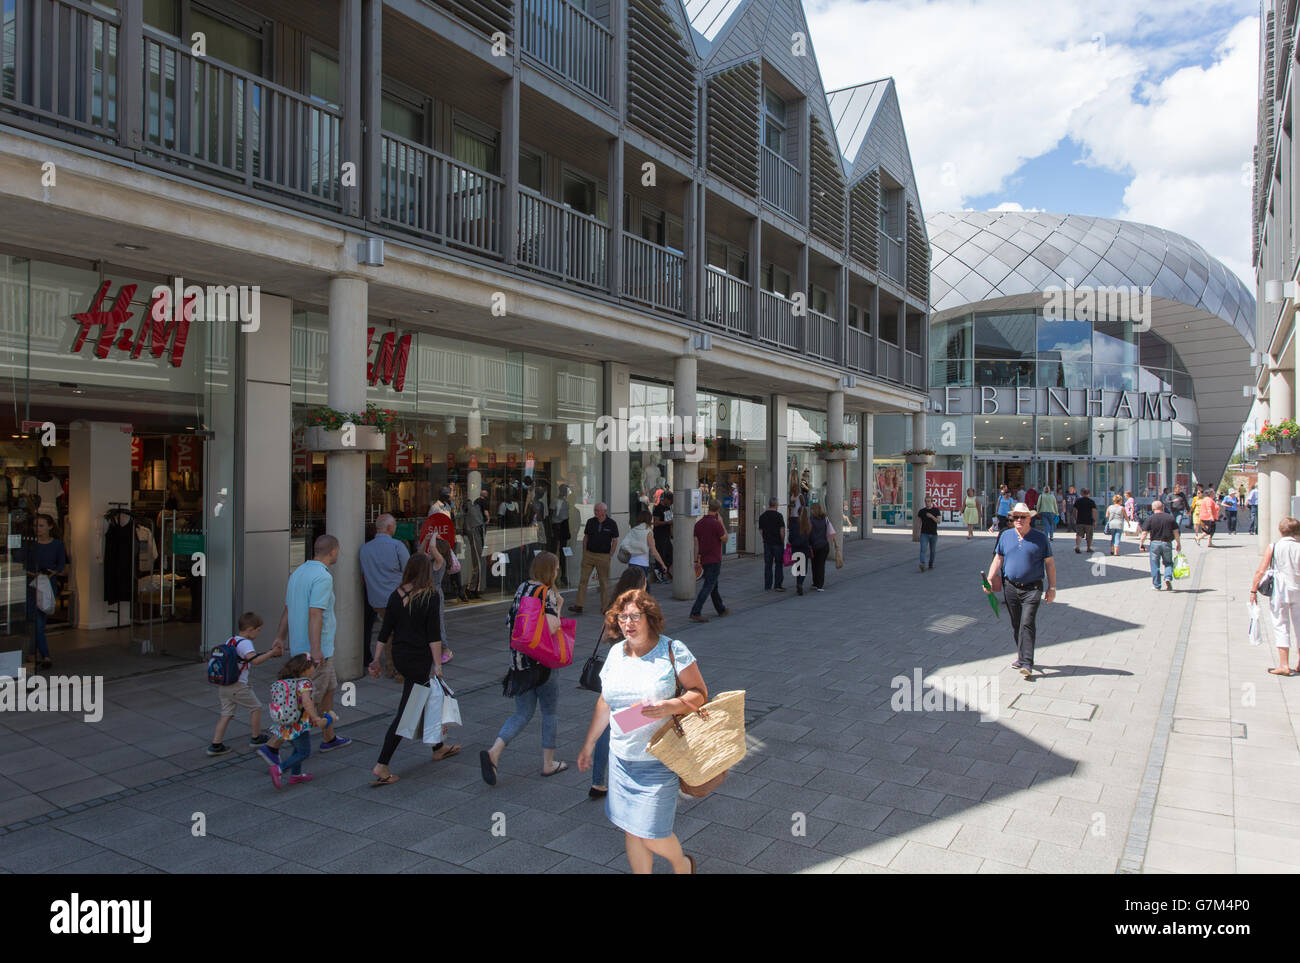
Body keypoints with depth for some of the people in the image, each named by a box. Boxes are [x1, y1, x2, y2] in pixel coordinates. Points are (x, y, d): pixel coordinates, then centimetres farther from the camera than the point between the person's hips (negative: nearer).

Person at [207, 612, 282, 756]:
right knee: (256, 707, 10)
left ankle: (215, 745, 7)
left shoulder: (231, 640, 12)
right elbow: (255, 660, -31)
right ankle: (256, 738, 21)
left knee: (227, 713, 11)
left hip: (223, 684, 8)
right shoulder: (245, 643, -17)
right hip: (237, 686, -8)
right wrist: (271, 653, -24)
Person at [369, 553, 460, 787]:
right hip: (419, 659, -7)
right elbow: (434, 634, -17)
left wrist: (376, 660, 10)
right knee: (406, 712, -3)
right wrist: (438, 665, -15)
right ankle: (382, 766, -3)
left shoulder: (396, 595, 3)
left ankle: (439, 747, 37)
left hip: (400, 657, 7)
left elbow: (385, 631, 4)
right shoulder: (431, 596, -14)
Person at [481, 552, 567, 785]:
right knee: (550, 712, 13)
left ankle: (493, 752, -6)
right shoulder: (547, 593, -14)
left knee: (522, 714, 14)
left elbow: (509, 621, 13)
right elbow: (553, 628, -23)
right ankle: (548, 763, 23)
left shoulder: (521, 588, 7)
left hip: (519, 660, 6)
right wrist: (558, 607, -7)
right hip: (543, 662, -6)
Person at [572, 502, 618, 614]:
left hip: (603, 556, -2)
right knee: (583, 579, -2)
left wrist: (610, 555, -6)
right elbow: (585, 537, 12)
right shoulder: (590, 522, 5)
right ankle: (578, 606, 0)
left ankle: (605, 607, 13)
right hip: (589, 554, 3)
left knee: (604, 582, 4)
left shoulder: (612, 524, -3)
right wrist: (584, 553, 6)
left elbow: (615, 541, 0)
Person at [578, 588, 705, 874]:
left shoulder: (672, 650, -9)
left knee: (651, 836, -1)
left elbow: (700, 693, -8)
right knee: (630, 829, 9)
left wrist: (670, 706, -25)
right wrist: (589, 743, 21)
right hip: (621, 757, 5)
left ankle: (682, 864, 31)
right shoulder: (616, 653, 7)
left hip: (659, 759, -5)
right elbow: (605, 702, 17)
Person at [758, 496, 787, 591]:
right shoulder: (778, 515, -11)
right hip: (777, 543, -4)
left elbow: (760, 530, 8)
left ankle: (767, 586, 9)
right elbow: (782, 530, -12)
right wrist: (782, 541, -1)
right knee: (778, 564, 5)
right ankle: (777, 585, 4)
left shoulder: (762, 516, 4)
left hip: (767, 543, 4)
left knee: (768, 564, 8)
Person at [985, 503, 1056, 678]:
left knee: (1027, 624, -12)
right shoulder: (1005, 536, 8)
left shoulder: (1040, 538, 0)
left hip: (1032, 588, -4)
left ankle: (1027, 664, -13)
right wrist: (989, 580, 1)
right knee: (1016, 625, 11)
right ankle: (1022, 656, 26)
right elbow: (998, 559, 12)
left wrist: (1052, 588, 2)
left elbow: (1050, 564, 4)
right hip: (1010, 587, 4)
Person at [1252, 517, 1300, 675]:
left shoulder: (1273, 547, -6)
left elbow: (1260, 571, -10)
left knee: (1282, 627, 2)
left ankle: (1283, 665, -2)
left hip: (1279, 592, -2)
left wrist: (1253, 590, -3)